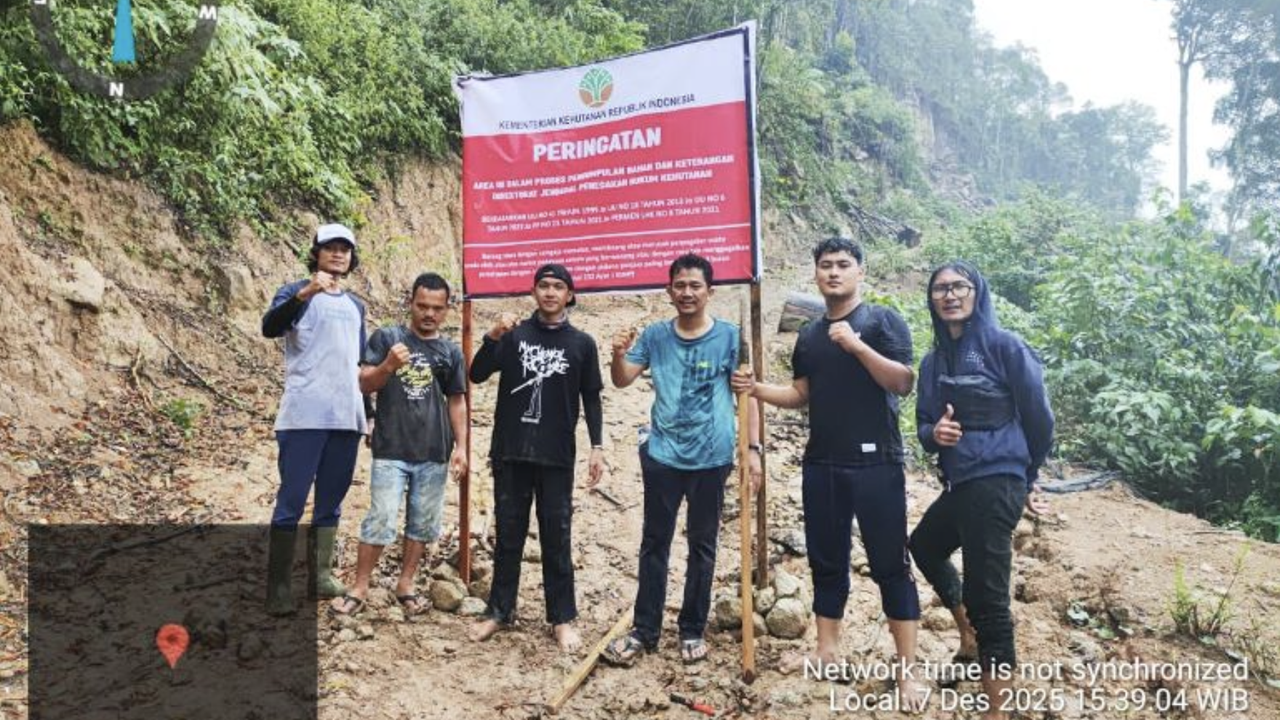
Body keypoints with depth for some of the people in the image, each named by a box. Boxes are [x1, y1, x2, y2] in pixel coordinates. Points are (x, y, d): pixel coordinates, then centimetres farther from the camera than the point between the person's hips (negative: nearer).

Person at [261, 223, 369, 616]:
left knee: (331, 502, 10)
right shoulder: (296, 293, 1)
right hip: (304, 417, -6)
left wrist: (370, 413, 19)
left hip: (346, 418, 6)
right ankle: (278, 585, 1)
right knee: (291, 502, -4)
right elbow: (269, 327, -20)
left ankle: (321, 576, 19)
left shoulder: (356, 306, 19)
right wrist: (305, 293, -35)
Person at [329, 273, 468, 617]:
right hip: (391, 450, -3)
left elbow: (456, 402, 12)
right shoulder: (386, 337, 2)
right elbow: (364, 384, -1)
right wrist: (388, 365, -20)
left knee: (423, 522, 9)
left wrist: (461, 446, 5)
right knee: (380, 520, -3)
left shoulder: (451, 352, 9)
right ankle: (360, 588, 11)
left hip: (433, 453, 3)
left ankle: (405, 585, 23)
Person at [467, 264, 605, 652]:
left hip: (557, 457, -1)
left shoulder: (582, 343, 5)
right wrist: (493, 338, -18)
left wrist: (597, 447, 0)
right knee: (508, 535, 9)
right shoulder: (514, 334, 5)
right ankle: (499, 611, 20)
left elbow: (591, 399, 7)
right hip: (510, 452, 1)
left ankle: (562, 618, 13)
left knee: (557, 538, 4)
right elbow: (477, 375, -3)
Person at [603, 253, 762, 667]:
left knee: (702, 545, 11)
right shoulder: (656, 335, 3)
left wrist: (754, 449, -7)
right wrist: (619, 354, -20)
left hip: (712, 459, -1)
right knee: (654, 543, 8)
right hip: (662, 456, 2)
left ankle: (693, 631, 24)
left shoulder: (730, 337, -3)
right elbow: (622, 381, 1)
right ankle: (644, 629, 19)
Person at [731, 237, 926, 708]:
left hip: (875, 462, -6)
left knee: (890, 564, 0)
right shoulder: (809, 336, 13)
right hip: (821, 464, 6)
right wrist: (757, 389, 0)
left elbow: (903, 382, -14)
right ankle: (827, 649, 28)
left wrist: (856, 344, -24)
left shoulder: (882, 320, -4)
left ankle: (907, 670, 8)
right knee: (826, 560, 14)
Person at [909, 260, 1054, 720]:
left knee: (986, 595, -5)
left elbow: (1039, 418, -4)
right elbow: (923, 425, 11)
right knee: (924, 546, 27)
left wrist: (1026, 478, 8)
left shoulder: (1004, 345, -9)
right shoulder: (934, 360, 10)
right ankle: (970, 638, 47)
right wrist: (934, 434, -14)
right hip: (958, 483, 8)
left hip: (995, 484, -8)